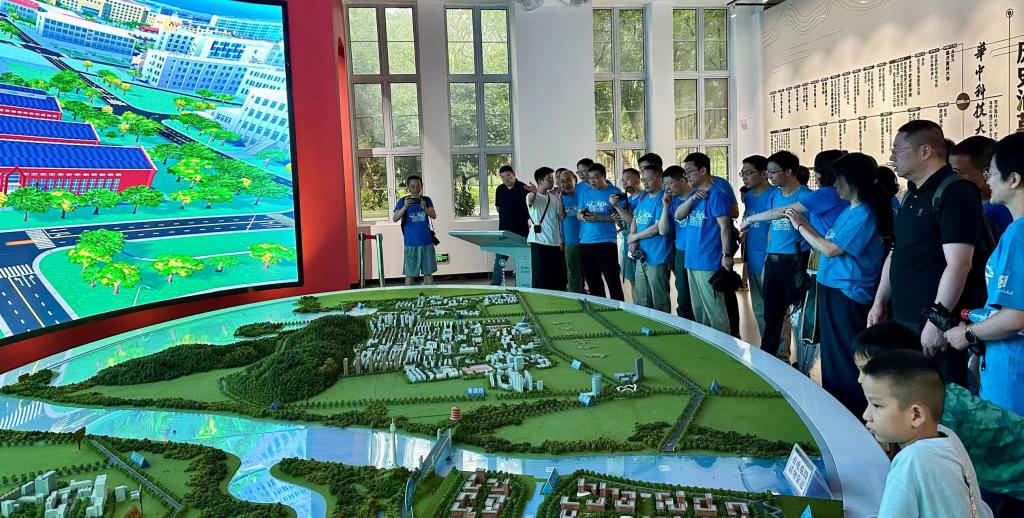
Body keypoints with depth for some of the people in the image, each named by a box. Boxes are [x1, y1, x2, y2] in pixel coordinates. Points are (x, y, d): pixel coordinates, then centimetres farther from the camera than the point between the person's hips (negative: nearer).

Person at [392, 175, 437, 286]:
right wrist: (405, 206, -27)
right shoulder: (403, 201, -1)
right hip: (411, 243, -2)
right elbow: (395, 218, -12)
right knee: (410, 273, 2)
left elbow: (434, 216, -5)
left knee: (428, 272, 9)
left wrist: (424, 208, -25)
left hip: (427, 242, 2)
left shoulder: (427, 200, 6)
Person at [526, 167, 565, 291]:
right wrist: (534, 192, -53)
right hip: (539, 243, -6)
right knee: (541, 280, -5)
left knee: (558, 278, 11)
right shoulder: (533, 196, -4)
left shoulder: (554, 197, 13)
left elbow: (561, 216, 6)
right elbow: (530, 201, -29)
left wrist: (559, 196, 1)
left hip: (555, 243, 6)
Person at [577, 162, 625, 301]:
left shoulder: (614, 192, -1)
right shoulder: (584, 192, 11)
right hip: (585, 242, 5)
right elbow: (577, 214, 13)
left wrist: (598, 217, -15)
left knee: (612, 280, -6)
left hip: (606, 242, -4)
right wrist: (582, 217, -10)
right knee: (592, 281, 11)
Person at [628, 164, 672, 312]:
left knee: (659, 303, 0)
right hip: (641, 257, 8)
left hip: (657, 259, -8)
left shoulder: (664, 199, -12)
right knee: (642, 302, 15)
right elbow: (635, 219, 19)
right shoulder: (643, 197, 14)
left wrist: (635, 236, -6)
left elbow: (658, 228, -18)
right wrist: (633, 242, 1)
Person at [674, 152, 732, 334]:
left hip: (708, 262, -9)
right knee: (698, 309, 16)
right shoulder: (694, 194, 14)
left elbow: (724, 226, -15)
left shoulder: (716, 194, -11)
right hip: (692, 260, 9)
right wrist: (692, 199, -8)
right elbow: (678, 215, 7)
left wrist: (726, 255, -19)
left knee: (714, 309, -4)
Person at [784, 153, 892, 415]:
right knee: (832, 353, 19)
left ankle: (855, 409, 11)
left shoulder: (864, 215, -17)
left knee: (847, 357, 0)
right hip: (833, 289, 10)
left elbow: (831, 250, -18)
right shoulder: (849, 210, 12)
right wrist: (806, 225, 5)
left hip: (849, 296, -10)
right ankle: (835, 402, 31)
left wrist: (801, 226, -9)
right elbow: (829, 244, 10)